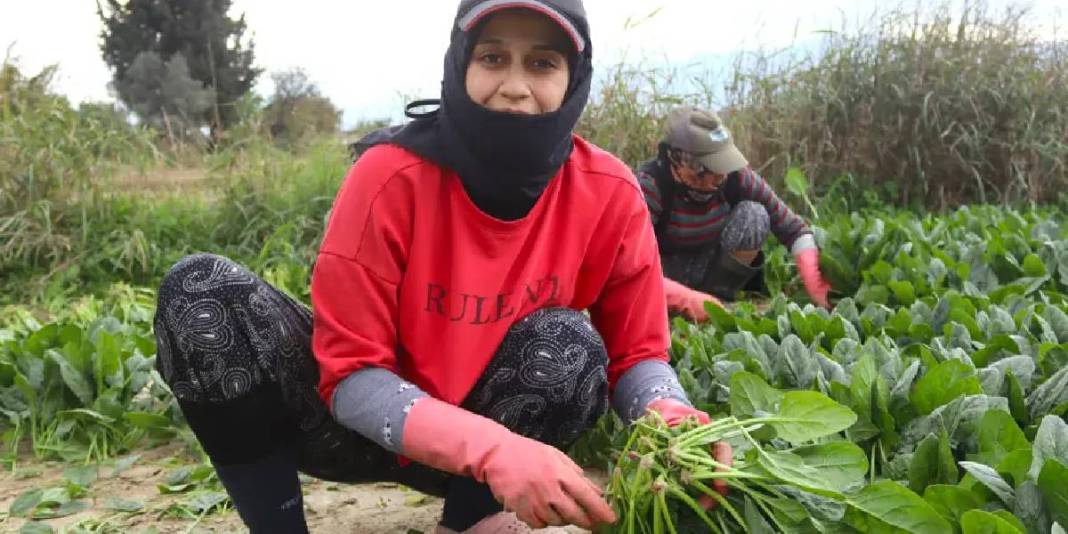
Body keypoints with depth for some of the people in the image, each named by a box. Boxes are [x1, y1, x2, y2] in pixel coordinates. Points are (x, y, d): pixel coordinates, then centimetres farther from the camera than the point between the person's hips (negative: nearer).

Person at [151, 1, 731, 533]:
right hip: (366, 422, -1)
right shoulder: (393, 174, -23)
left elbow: (635, 350, -7)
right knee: (200, 289, -22)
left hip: (512, 431, 2)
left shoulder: (609, 193, -15)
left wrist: (673, 419, -32)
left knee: (567, 340, -30)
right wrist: (492, 448, -38)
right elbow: (349, 371, -22)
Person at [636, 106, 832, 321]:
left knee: (753, 215, -22)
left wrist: (815, 286, -27)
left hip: (711, 269, 3)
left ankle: (716, 299, -11)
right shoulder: (651, 185, -29)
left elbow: (794, 229, -13)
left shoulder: (735, 176, -19)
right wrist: (686, 299, -44)